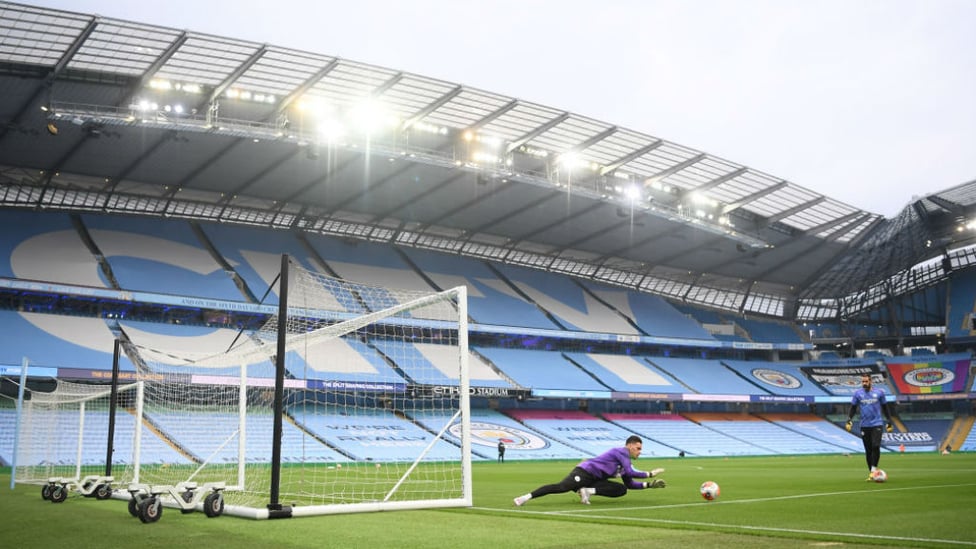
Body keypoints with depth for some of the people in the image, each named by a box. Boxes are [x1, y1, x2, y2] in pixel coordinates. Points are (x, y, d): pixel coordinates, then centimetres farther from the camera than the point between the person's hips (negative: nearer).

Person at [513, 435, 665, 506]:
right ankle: (526, 497, -26)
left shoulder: (626, 462, 20)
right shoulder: (621, 451, -8)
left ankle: (589, 491, -14)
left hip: (596, 480, 9)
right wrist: (650, 474, -11)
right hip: (585, 472, -9)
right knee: (561, 487, -28)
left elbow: (630, 484, 23)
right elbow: (630, 472, -20)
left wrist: (650, 484, 15)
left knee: (622, 490, -8)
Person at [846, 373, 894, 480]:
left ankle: (874, 469, -8)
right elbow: (853, 408, 7)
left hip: (877, 424, -1)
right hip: (864, 426, 1)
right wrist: (849, 421, -5)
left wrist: (889, 422, 9)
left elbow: (885, 408, 11)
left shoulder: (879, 392, 2)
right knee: (868, 450, 4)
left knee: (876, 446, -18)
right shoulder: (857, 393, 3)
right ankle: (871, 472, 14)